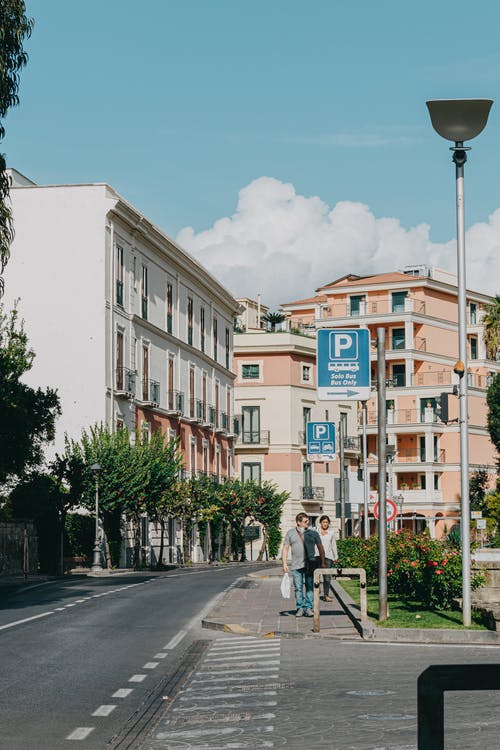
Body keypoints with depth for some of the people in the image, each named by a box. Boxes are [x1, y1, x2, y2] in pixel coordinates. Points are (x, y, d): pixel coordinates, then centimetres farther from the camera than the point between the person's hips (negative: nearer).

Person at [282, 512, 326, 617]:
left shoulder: (313, 533, 7)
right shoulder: (290, 533, 7)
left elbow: (320, 548, 11)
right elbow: (285, 548, 8)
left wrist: (323, 562, 7)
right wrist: (284, 563, 0)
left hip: (310, 565, 0)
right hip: (296, 566, 0)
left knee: (310, 587, -2)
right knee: (298, 588, 3)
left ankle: (308, 608, 2)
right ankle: (300, 608, 10)